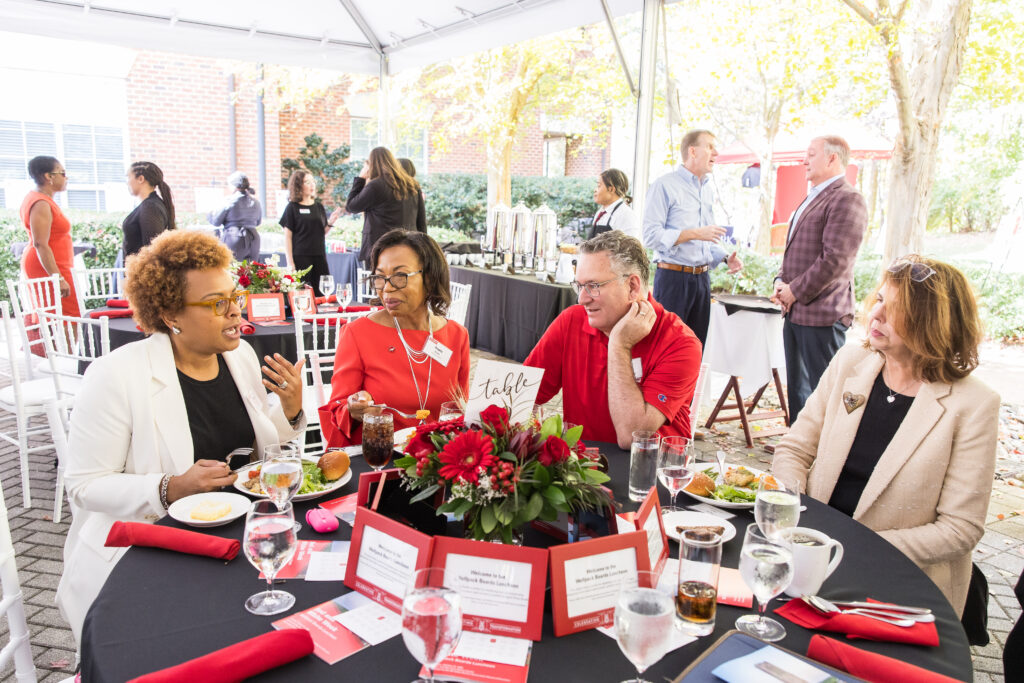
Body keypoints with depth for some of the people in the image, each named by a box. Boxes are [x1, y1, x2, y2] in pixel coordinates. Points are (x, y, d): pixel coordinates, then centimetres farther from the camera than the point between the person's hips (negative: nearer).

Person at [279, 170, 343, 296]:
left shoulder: (319, 207, 12)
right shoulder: (292, 207, -1)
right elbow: (287, 237, -3)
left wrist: (330, 222, -2)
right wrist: (290, 263, -9)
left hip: (319, 256, 4)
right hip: (300, 257, -4)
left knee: (321, 294, 2)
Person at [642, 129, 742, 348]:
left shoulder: (707, 189, 18)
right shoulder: (664, 185, -6)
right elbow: (651, 235, -15)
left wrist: (726, 258, 7)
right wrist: (695, 233, -19)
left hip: (702, 278, 7)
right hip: (673, 277, -7)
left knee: (696, 347, 10)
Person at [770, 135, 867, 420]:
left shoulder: (847, 199, -12)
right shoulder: (812, 198, 20)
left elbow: (835, 259, -20)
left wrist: (795, 291, -14)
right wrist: (781, 281, 8)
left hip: (821, 313, -10)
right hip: (796, 312, 10)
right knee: (798, 389, 17)